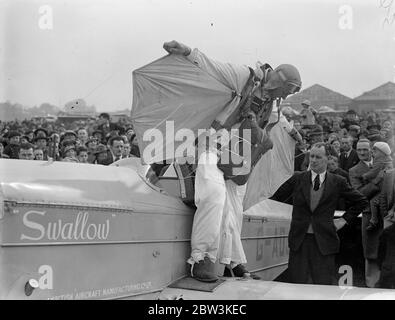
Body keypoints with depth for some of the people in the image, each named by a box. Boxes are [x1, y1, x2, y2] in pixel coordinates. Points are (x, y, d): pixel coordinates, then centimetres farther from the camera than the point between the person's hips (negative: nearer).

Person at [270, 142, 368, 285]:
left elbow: (361, 201, 14)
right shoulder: (297, 179, 5)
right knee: (297, 283, 2)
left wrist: (344, 219, 7)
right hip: (299, 239, 1)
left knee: (324, 287, 0)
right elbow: (276, 198, 13)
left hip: (324, 240, -1)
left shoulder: (337, 182, 3)